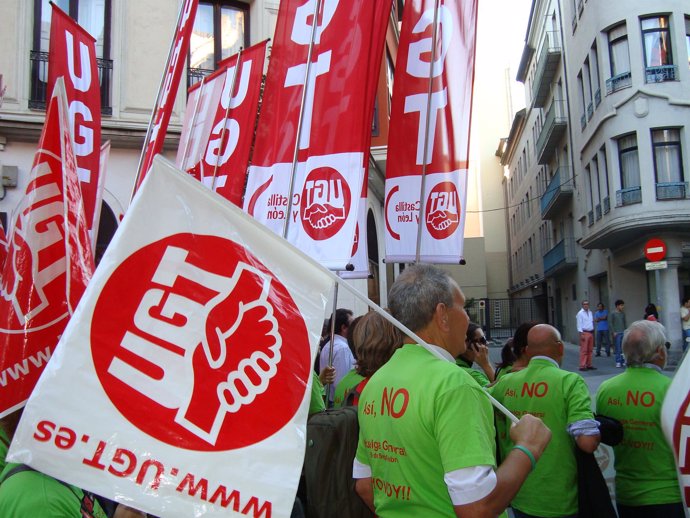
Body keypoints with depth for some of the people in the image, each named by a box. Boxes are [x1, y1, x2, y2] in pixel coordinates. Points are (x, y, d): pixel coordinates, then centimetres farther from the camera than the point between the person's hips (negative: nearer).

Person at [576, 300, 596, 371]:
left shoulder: (590, 312, 13)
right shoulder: (580, 313, -6)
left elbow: (592, 322, 19)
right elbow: (579, 325, -9)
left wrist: (592, 332, 15)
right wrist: (581, 334, -16)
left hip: (591, 332, 7)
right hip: (584, 332, -7)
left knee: (590, 350, 10)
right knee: (584, 350, -8)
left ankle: (589, 365, 17)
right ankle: (582, 366, -7)